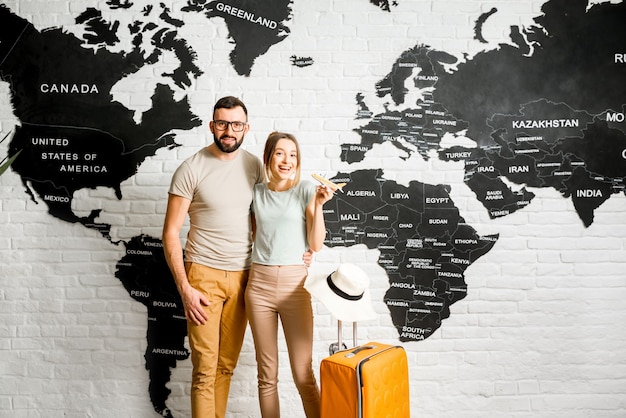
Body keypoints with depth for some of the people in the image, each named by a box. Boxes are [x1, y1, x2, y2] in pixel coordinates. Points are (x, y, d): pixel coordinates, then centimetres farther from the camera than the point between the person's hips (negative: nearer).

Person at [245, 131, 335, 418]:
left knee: (303, 375, -1)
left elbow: (316, 245, -2)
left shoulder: (306, 190, 1)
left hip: (294, 285, -2)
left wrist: (318, 205, -11)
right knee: (267, 375, 8)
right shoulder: (257, 192, 8)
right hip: (259, 285, 2)